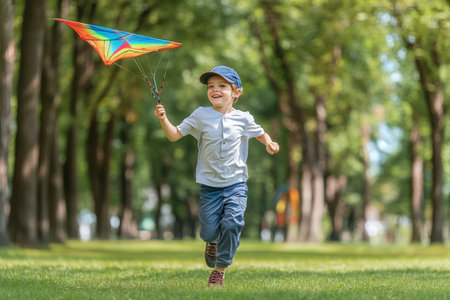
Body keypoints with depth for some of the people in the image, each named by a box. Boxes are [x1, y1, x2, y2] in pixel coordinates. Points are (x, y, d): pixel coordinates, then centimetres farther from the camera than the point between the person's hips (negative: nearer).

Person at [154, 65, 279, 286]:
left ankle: (220, 269, 0)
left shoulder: (243, 119, 2)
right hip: (209, 186, 0)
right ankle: (213, 243, 40)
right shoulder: (201, 116, -1)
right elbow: (175, 135, -3)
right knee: (209, 231, -1)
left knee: (232, 222, -18)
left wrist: (269, 143, -2)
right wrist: (164, 120, -21)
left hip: (236, 185, 0)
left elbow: (260, 133, 20)